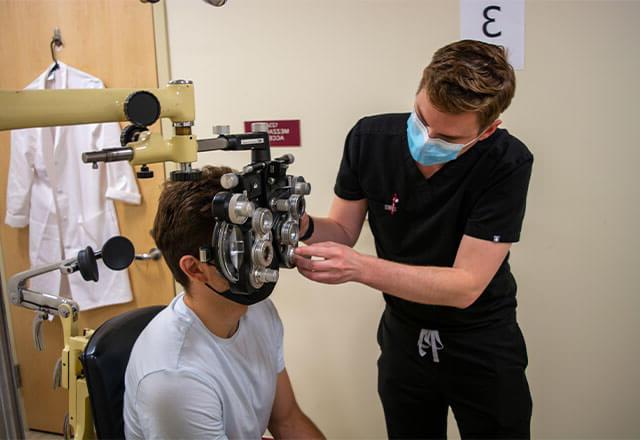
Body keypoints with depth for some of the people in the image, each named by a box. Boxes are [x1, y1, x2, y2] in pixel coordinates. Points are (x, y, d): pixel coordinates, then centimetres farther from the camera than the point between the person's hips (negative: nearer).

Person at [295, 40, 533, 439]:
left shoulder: (507, 164, -26)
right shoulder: (369, 138, -17)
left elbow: (466, 286, -27)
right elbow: (343, 230, -5)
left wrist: (359, 267, -38)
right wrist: (304, 228, -28)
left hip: (483, 345, -2)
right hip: (403, 335, 3)